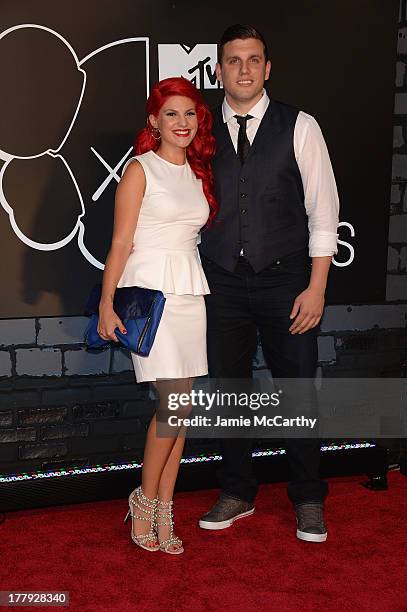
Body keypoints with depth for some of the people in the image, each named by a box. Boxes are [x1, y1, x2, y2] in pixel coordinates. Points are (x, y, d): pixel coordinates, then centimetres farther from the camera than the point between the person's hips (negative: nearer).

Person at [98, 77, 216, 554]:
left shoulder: (198, 172, 15)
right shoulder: (140, 170, -2)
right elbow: (121, 243, -6)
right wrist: (107, 306, -11)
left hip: (189, 291, 6)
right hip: (150, 290, -6)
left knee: (180, 405, 4)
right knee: (174, 403, -11)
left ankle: (163, 509, 14)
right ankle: (146, 501, 9)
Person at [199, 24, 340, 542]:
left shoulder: (299, 127, -1)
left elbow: (322, 210, -3)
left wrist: (316, 287, -8)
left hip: (285, 280, -2)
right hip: (222, 281, 2)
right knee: (228, 387, 11)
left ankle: (308, 500, 25)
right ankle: (237, 494, 29)